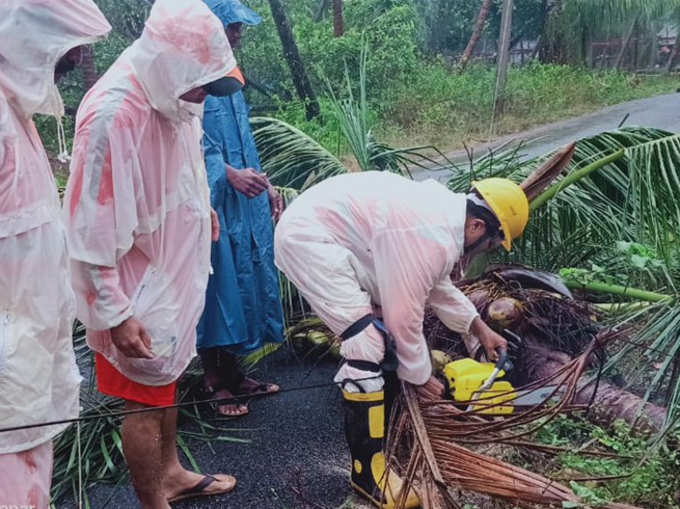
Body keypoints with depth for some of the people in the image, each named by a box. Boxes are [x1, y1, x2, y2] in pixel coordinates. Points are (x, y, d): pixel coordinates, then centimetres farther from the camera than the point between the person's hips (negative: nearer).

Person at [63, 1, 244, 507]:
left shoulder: (172, 92, -5)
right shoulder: (113, 114, -29)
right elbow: (93, 228, -25)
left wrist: (201, 209, 24)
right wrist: (114, 313, -21)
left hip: (175, 273, 8)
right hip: (139, 292, -8)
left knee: (168, 378, 23)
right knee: (146, 398, 8)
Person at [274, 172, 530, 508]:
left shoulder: (443, 210, 8)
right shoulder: (432, 238, -23)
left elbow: (435, 283, 23)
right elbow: (404, 315, -15)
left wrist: (479, 329, 27)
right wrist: (419, 375, 1)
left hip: (320, 227, 11)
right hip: (308, 239, -11)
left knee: (382, 327, 19)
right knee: (369, 345, -15)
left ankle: (387, 415, 36)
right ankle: (367, 471, -4)